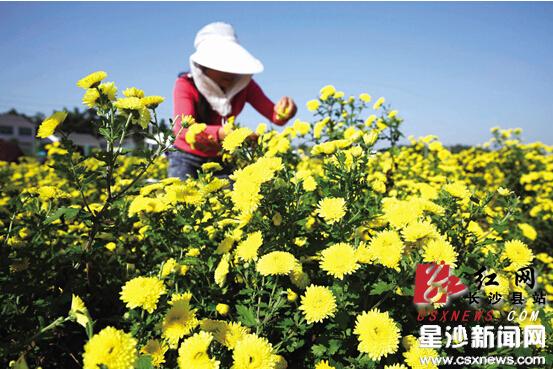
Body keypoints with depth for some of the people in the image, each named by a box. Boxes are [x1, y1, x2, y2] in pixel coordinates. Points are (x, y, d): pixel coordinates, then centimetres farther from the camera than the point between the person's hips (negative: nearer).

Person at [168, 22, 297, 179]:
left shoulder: (243, 83, -13)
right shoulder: (186, 85, -22)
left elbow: (275, 116, -19)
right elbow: (182, 128, -39)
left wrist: (283, 111, -44)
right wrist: (220, 133, -57)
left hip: (220, 158, 3)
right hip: (186, 157, -2)